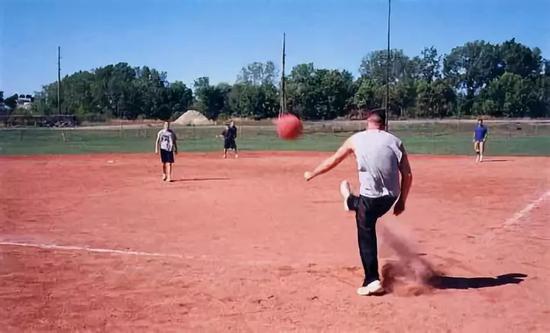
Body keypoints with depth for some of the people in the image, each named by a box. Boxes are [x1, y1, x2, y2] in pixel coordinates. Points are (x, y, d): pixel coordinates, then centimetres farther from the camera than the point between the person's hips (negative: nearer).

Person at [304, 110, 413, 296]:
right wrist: (402, 201, 11)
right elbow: (407, 175, 2)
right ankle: (351, 202, 64)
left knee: (367, 237, 6)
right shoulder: (395, 141, 7)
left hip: (370, 196, -3)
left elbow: (333, 161, 12)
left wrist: (311, 174, 26)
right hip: (391, 196, 3)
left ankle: (372, 280, 6)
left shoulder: (356, 139, 3)